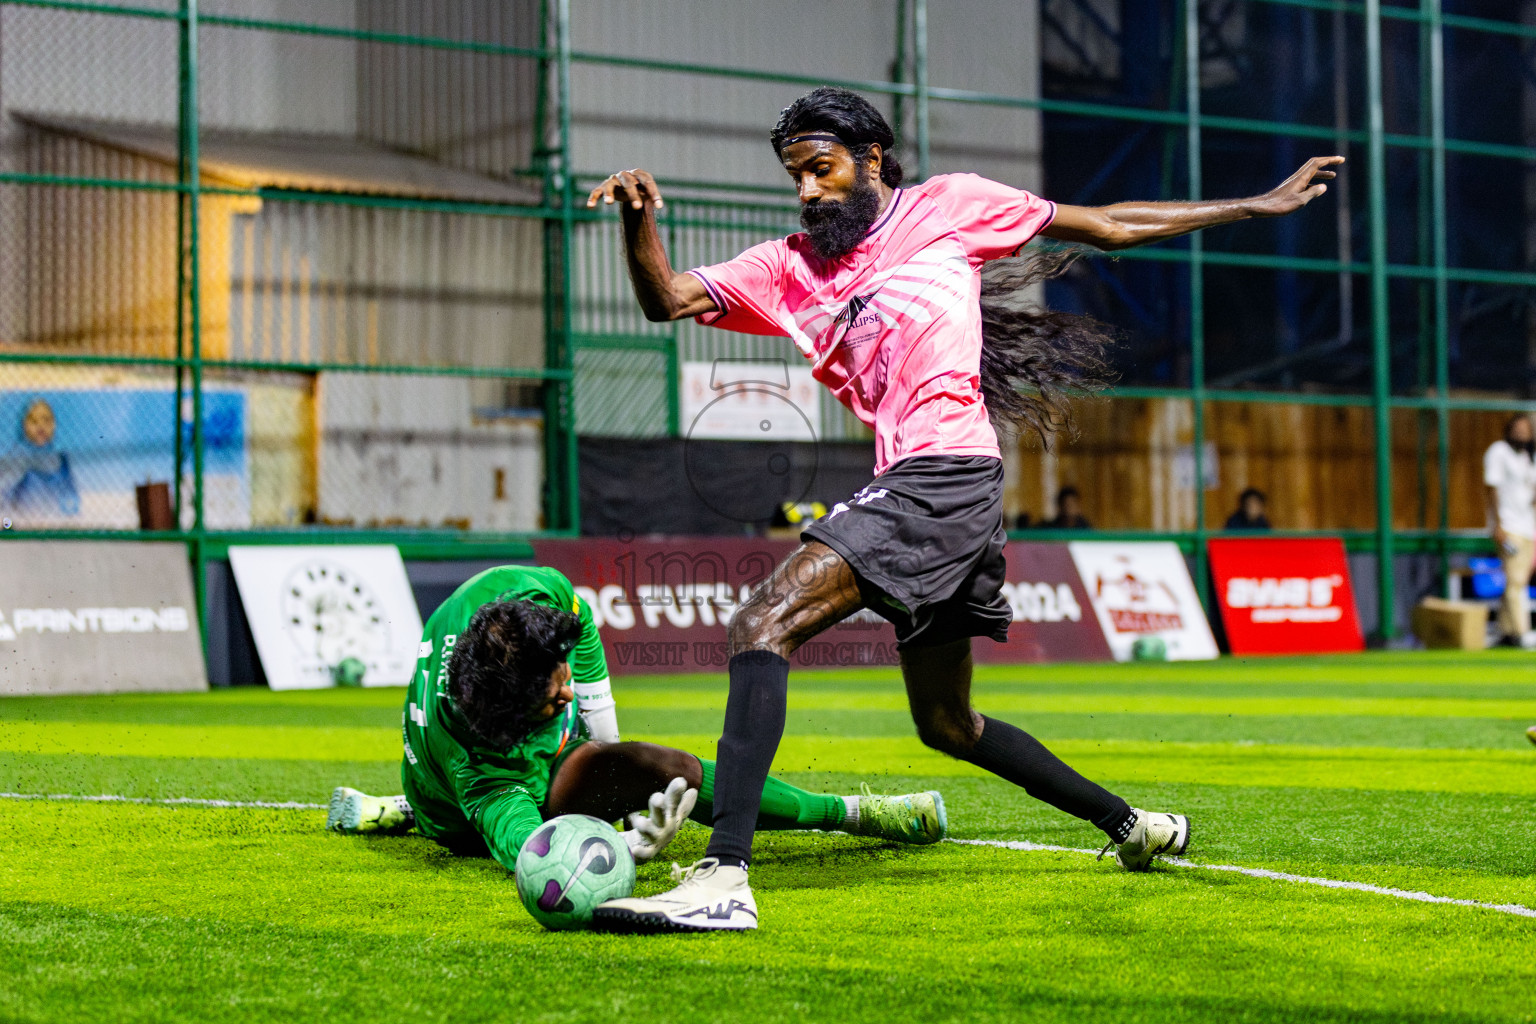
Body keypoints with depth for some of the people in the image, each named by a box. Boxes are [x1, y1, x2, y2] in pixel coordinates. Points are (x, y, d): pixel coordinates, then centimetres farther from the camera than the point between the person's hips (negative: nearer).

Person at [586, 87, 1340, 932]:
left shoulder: (947, 207, 7)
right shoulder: (788, 267, 18)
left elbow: (1108, 227, 15)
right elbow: (668, 300, 7)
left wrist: (1258, 205, 18)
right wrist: (639, 219, -14)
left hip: (945, 474, -8)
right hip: (911, 489, 8)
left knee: (763, 625, -23)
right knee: (946, 726, 20)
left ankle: (723, 877, -33)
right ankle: (1128, 825, 38)